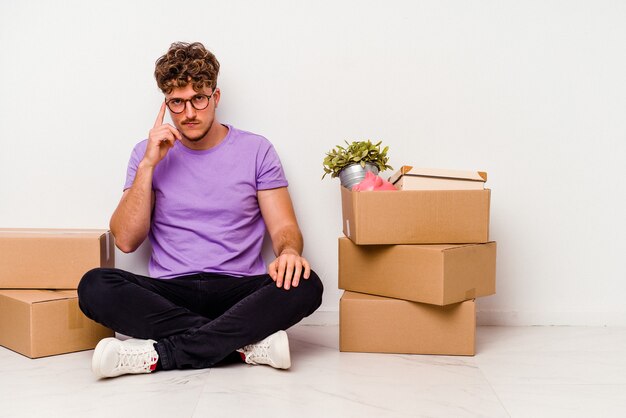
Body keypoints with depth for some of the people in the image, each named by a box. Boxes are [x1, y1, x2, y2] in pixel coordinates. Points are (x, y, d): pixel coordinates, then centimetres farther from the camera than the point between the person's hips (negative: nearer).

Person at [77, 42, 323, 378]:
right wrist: (148, 165, -8)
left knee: (305, 285, -30)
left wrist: (289, 252, -22)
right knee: (94, 287, -27)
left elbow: (284, 227, 3)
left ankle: (160, 354, -28)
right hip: (168, 293, 1)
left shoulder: (256, 151, 8)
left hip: (239, 291, 0)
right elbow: (126, 240, 0)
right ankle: (248, 343, -27)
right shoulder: (148, 153, 9)